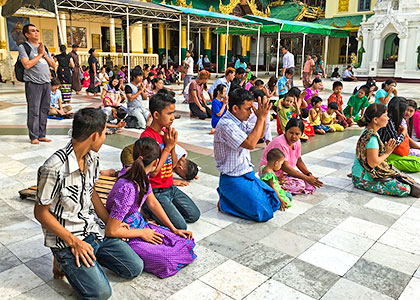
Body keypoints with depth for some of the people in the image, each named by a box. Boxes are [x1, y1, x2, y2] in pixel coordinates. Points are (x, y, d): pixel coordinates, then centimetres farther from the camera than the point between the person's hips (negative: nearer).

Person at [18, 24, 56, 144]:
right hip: (33, 83, -6)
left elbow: (53, 65, 14)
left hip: (46, 83, 6)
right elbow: (27, 64, -13)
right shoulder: (23, 47, 0)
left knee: (44, 110, 7)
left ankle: (42, 135, 15)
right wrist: (39, 54, -6)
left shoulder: (44, 47, 18)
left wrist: (44, 54, 1)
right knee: (34, 111, -5)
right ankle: (34, 136, 3)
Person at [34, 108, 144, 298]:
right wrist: (74, 242, -17)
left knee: (134, 268, 2)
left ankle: (90, 254, 17)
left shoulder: (92, 157, -1)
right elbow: (41, 213, -16)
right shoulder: (55, 168, -26)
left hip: (95, 228, 7)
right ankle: (65, 259, 7)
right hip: (65, 237, -6)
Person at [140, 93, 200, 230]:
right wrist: (168, 146, -18)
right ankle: (148, 208, 5)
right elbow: (153, 171, -22)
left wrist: (173, 145, -8)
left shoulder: (167, 132, 6)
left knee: (194, 215, 8)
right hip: (156, 191, -8)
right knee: (180, 226, -13)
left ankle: (163, 209, 18)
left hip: (170, 187, 8)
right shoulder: (147, 136, -20)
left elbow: (173, 164, 9)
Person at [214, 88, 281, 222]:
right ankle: (225, 201, 2)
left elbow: (259, 135, 17)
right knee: (263, 213, -14)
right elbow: (250, 144, -31)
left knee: (274, 203, 10)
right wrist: (261, 117, -25)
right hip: (233, 179, -9)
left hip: (247, 174, 9)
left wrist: (263, 116, -1)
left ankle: (233, 197, 16)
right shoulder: (226, 124, -22)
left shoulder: (240, 121, 6)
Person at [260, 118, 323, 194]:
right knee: (299, 185, -24)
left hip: (286, 172, 9)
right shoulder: (280, 144, -27)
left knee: (310, 181, -6)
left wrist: (309, 174, -9)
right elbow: (284, 167, -29)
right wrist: (306, 178, -29)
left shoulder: (297, 142, 1)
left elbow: (299, 161, 9)